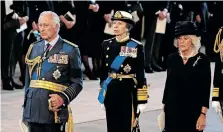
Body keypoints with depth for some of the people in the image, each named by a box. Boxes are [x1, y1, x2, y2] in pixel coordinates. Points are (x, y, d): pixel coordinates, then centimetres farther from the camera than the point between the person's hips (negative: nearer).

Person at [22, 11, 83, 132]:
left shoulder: (70, 50, -1)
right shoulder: (34, 48, 13)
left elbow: (77, 82, -3)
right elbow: (28, 80, 16)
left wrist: (63, 98, -20)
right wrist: (25, 109, 14)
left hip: (55, 112, -4)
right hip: (33, 111, 4)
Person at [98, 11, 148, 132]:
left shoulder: (136, 47, -6)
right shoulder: (107, 44, 6)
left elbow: (140, 74, -6)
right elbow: (103, 71, 12)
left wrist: (141, 100, -8)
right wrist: (102, 93, 11)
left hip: (128, 91, -4)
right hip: (111, 92, 4)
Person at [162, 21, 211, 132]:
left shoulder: (203, 60, -6)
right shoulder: (172, 58, 5)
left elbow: (206, 89, -7)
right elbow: (168, 84, 11)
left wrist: (203, 114, -12)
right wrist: (164, 107, 10)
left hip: (193, 111, -3)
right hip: (172, 110, 3)